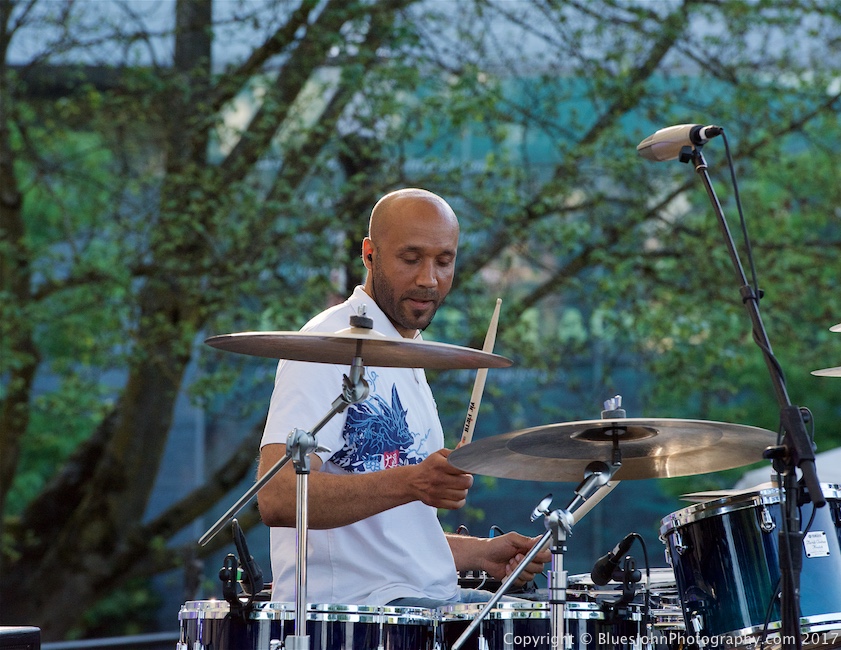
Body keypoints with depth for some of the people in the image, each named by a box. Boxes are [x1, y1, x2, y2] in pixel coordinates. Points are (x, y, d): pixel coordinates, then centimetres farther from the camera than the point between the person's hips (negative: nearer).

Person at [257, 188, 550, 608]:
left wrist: (481, 553, 12)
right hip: (343, 605, -9)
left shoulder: (407, 361, 20)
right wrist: (410, 482, -34)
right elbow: (277, 498, -24)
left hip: (429, 598, 9)